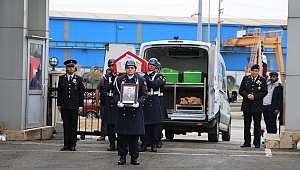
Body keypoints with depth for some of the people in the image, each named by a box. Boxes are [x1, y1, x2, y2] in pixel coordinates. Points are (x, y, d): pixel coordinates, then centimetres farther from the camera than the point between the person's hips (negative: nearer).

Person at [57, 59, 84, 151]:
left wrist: (80, 106, -1)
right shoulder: (61, 78, 9)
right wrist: (59, 105, 5)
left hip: (74, 106, -1)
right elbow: (59, 92, 10)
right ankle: (66, 144, 7)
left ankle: (73, 144, 6)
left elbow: (81, 93, 5)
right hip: (64, 106, 1)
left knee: (73, 125, 1)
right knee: (66, 125, 3)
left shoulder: (78, 79, 6)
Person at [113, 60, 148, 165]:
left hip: (135, 110, -1)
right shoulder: (119, 79, 9)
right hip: (123, 110, 1)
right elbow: (116, 93, 9)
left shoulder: (141, 80, 6)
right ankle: (122, 156, 8)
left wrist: (138, 102, -15)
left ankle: (134, 157, 9)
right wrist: (118, 101, -11)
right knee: (122, 134, 0)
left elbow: (144, 94, 3)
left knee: (135, 135, 2)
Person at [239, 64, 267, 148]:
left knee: (257, 125, 2)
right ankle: (247, 142, 9)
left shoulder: (262, 80, 3)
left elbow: (264, 92, -1)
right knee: (247, 125, 4)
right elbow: (241, 90, 8)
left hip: (257, 106, -2)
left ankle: (257, 143, 7)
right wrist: (247, 95, -11)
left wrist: (254, 96, -13)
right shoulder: (245, 79, 10)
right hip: (247, 106, 2)